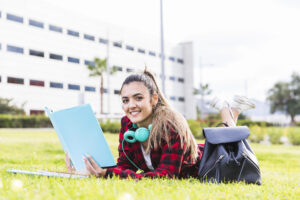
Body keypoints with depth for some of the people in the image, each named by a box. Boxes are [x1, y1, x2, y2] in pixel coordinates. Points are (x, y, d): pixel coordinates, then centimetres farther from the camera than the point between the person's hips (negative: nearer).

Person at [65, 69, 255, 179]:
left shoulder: (171, 125, -44)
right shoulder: (127, 124, -27)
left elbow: (167, 175, -49)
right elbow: (125, 165, -26)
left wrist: (109, 174, -60)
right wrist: (100, 169, -47)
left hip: (205, 166, -5)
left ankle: (230, 111, 36)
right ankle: (223, 108, 42)